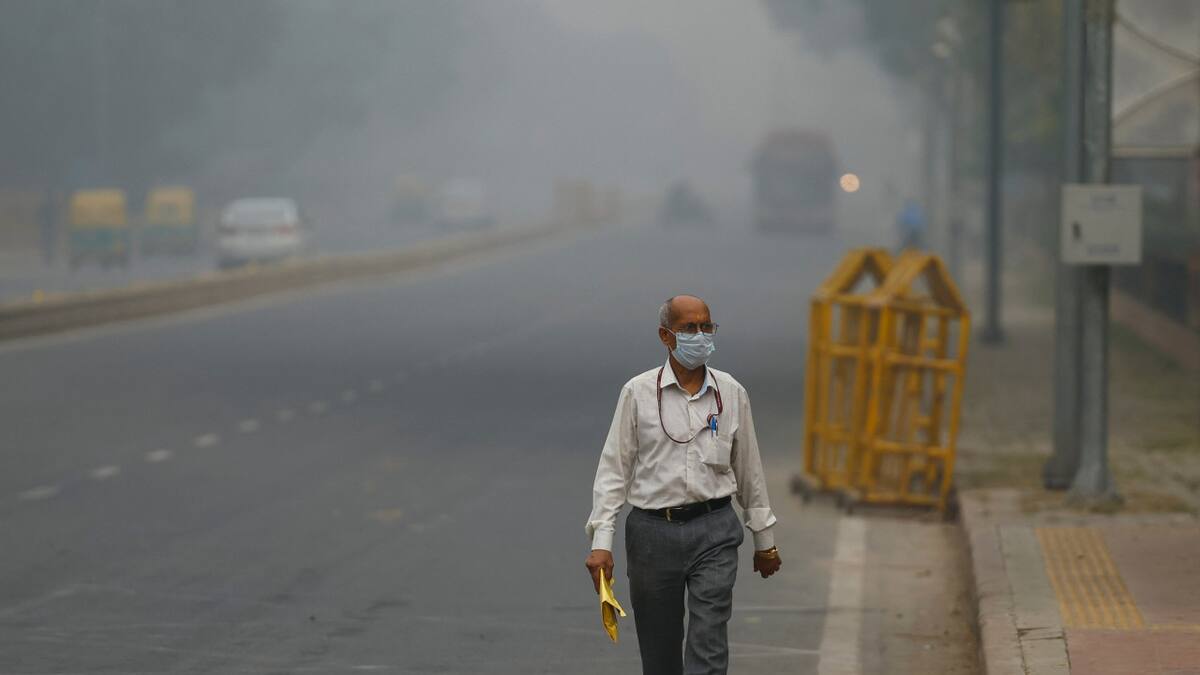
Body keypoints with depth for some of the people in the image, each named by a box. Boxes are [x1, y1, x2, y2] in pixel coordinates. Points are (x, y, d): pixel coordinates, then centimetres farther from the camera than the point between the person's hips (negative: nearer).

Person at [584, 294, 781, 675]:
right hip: (653, 532, 0)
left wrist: (764, 539, 17)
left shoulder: (731, 393, 4)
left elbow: (749, 469, 13)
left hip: (714, 532, 0)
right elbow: (613, 469, -2)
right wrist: (601, 543, -9)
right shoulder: (638, 393, -2)